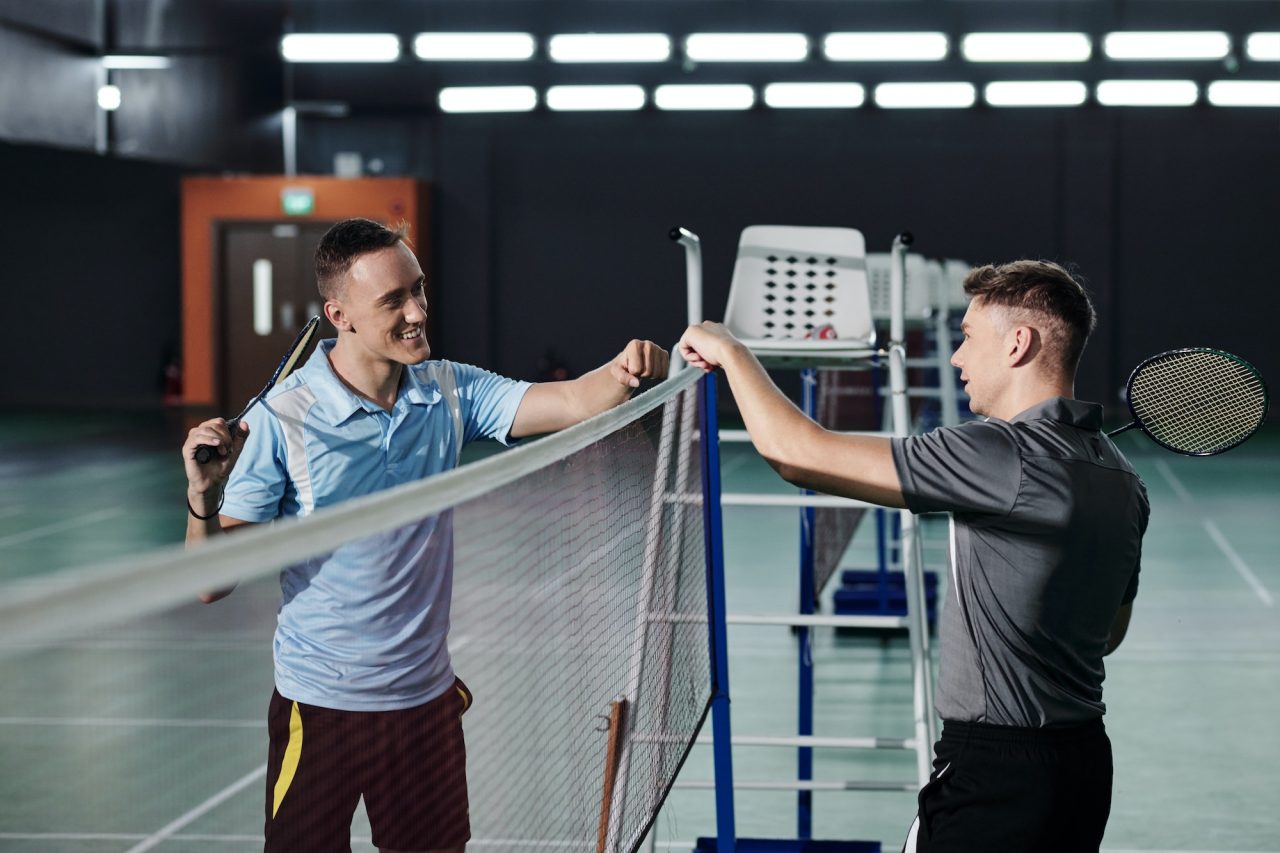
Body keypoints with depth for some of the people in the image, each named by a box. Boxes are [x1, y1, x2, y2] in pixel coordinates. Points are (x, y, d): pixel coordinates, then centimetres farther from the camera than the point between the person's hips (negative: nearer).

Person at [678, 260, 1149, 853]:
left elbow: (798, 454, -21)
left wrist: (730, 350, -5)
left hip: (995, 775, -9)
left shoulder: (1006, 455, -21)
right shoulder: (1122, 480, 7)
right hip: (1088, 759, 9)